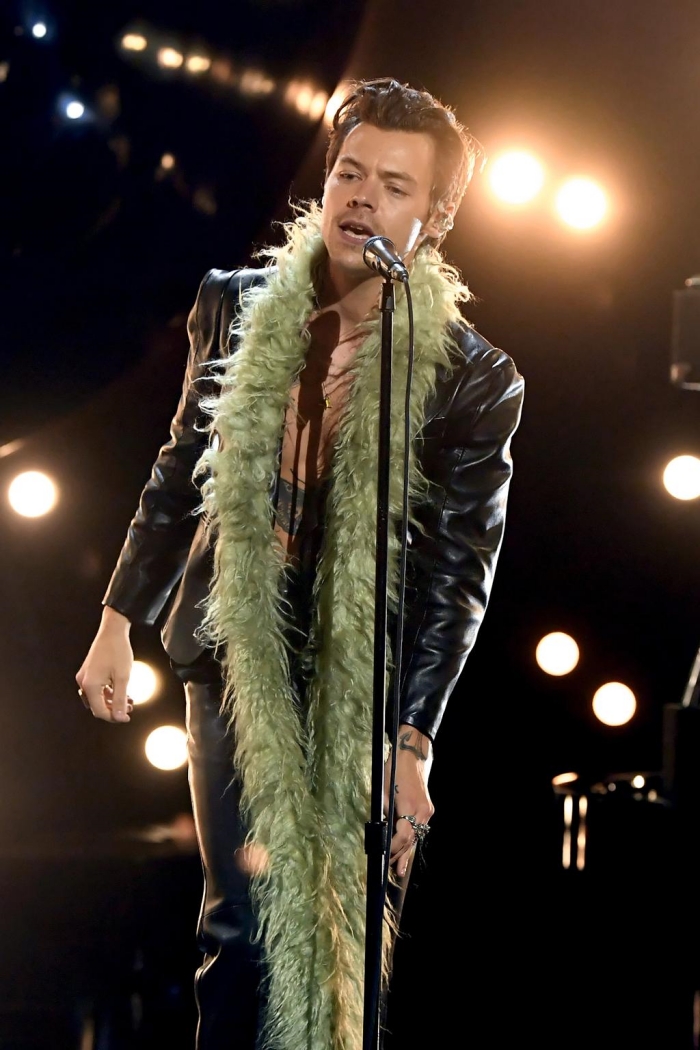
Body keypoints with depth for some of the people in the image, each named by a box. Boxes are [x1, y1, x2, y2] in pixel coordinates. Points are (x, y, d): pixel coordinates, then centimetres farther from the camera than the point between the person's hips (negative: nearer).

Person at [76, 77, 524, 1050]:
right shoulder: (236, 307, 2)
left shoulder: (473, 378, -8)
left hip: (368, 684, -2)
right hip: (238, 663, 2)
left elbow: (455, 575, -8)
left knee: (352, 941, 2)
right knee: (244, 930, -1)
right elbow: (181, 474, 13)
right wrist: (120, 622, 12)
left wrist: (410, 741, -14)